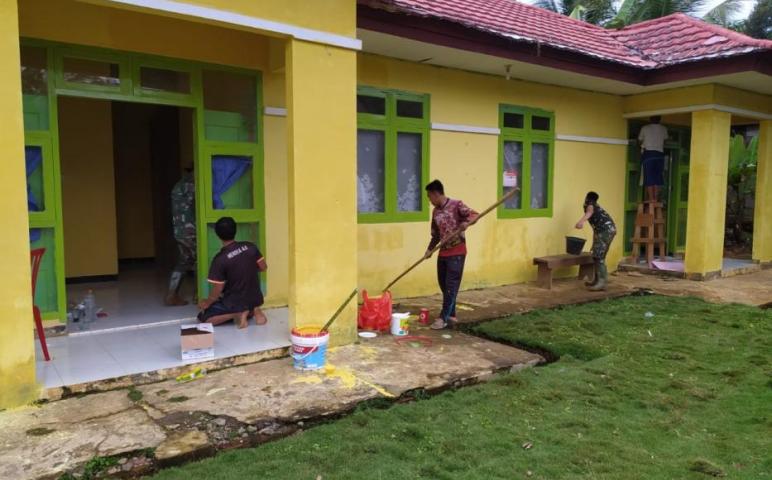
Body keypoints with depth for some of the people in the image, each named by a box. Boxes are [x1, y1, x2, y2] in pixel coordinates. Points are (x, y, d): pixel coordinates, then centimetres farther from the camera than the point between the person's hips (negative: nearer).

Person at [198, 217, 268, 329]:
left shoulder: (220, 259, -20)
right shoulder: (251, 247, -9)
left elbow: (217, 291, -15)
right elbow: (263, 267, 4)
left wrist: (207, 302, 3)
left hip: (235, 303, -5)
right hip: (255, 299, 5)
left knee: (202, 317, 8)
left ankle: (237, 314, -7)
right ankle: (253, 311, 7)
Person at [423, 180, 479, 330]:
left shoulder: (456, 204, -9)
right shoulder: (435, 211, 10)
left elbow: (474, 215, -17)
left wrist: (467, 222, -36)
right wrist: (429, 249, 12)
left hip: (457, 252, -7)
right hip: (443, 252, 7)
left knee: (451, 286, -5)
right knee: (443, 284, 11)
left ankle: (444, 318, -2)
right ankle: (451, 314, 24)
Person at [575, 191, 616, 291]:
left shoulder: (590, 205, 6)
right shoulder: (596, 208, 32)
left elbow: (590, 211, -22)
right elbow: (595, 229, 37)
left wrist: (581, 221, -42)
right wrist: (594, 244, 43)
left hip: (606, 230, -9)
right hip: (609, 230, 9)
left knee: (598, 256, -12)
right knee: (599, 256, 17)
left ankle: (602, 282, -16)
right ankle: (597, 280, 27)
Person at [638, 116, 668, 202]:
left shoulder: (645, 128, 0)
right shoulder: (664, 129, 8)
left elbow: (640, 140, 13)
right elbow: (665, 139, 21)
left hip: (648, 153, -3)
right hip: (659, 154, 3)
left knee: (649, 177, -3)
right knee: (657, 177, 6)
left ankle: (651, 198, -8)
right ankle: (656, 198, 4)